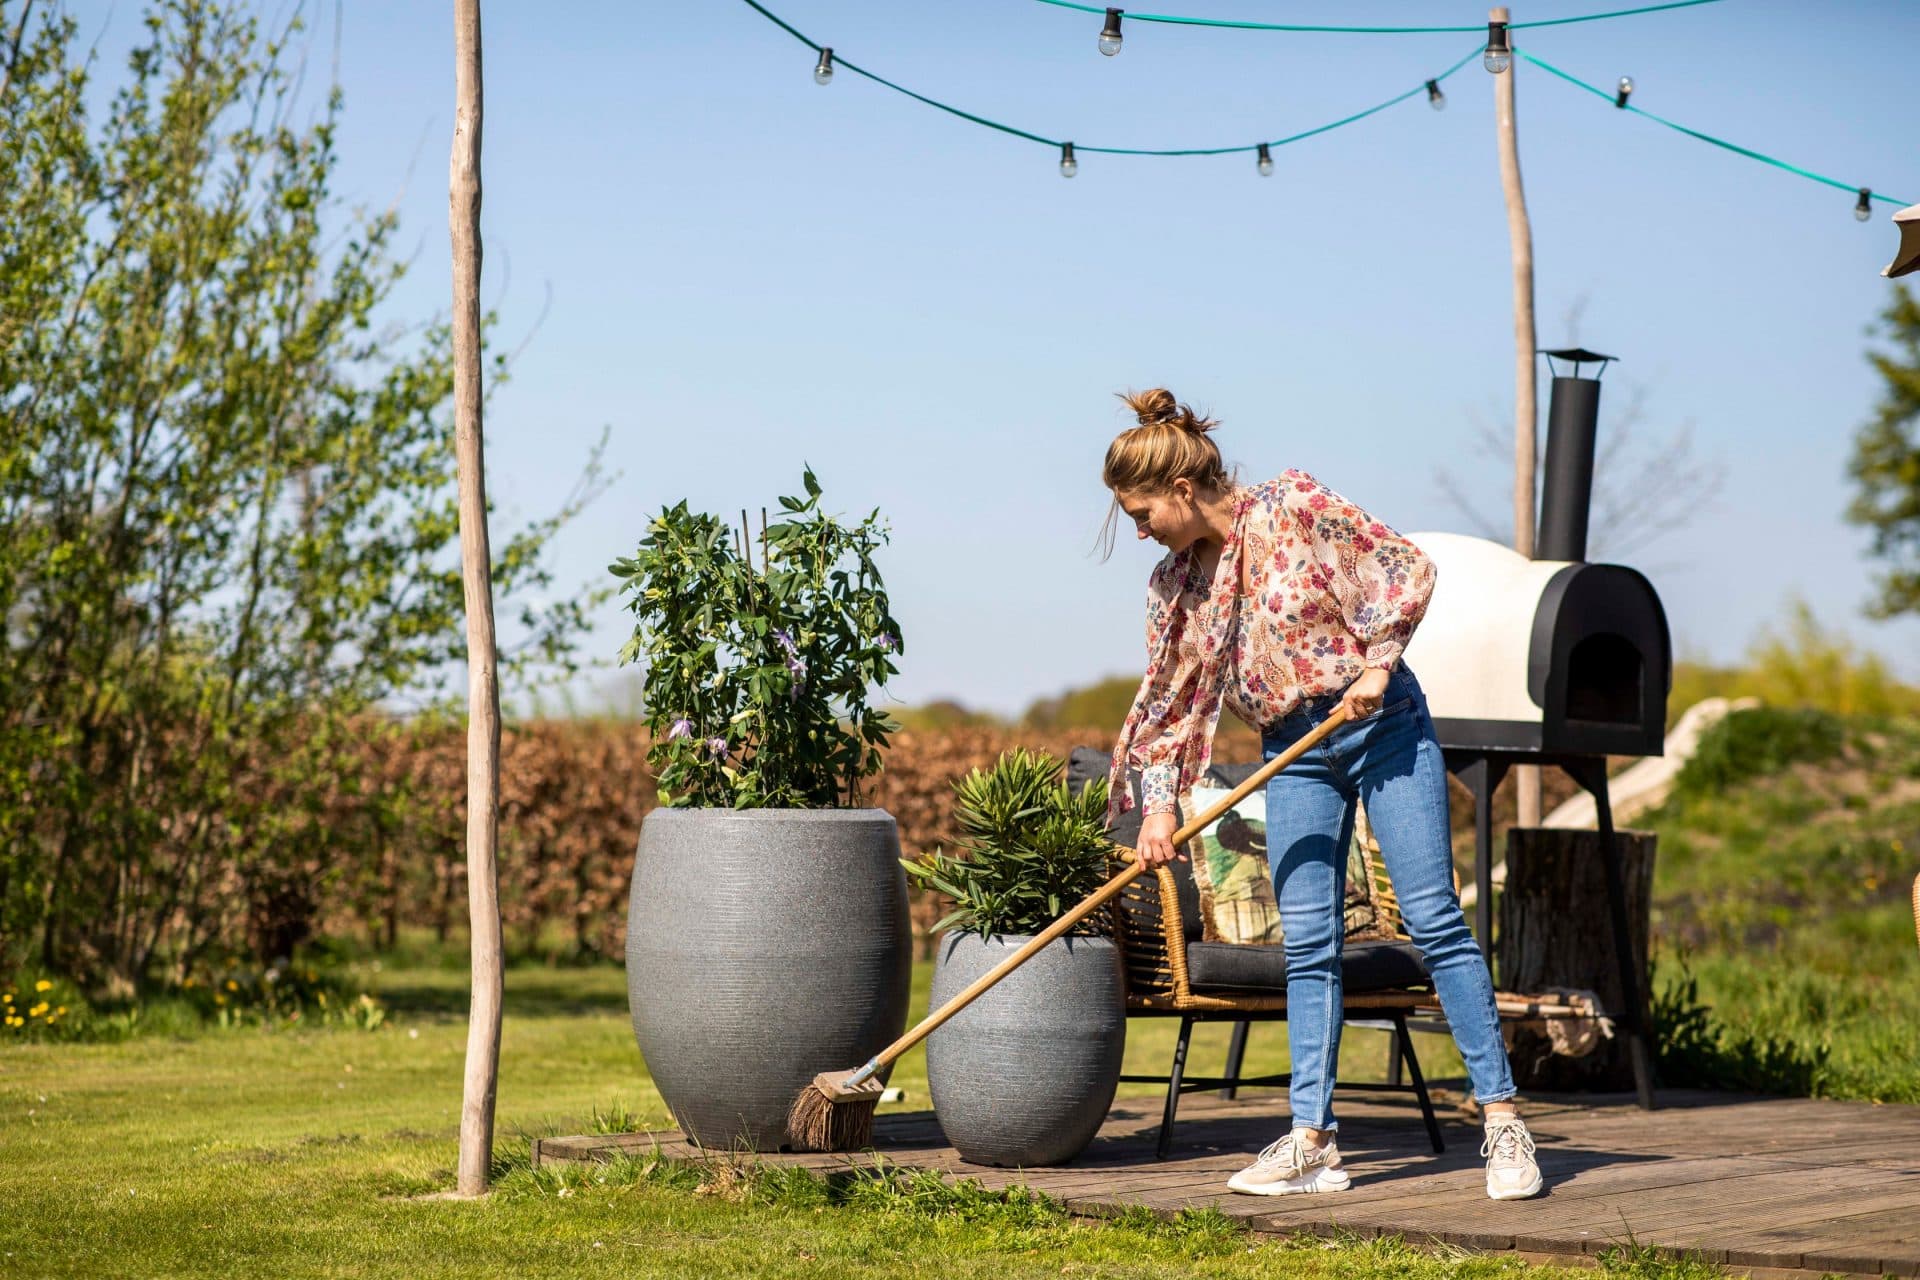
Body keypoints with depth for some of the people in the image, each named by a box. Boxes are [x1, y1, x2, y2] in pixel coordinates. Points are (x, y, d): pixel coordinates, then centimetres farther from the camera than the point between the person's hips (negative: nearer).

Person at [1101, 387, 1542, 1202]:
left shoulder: (1295, 507, -11)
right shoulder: (1174, 584, 5)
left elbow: (1407, 569, -10)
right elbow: (1169, 705, 10)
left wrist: (1377, 663, -18)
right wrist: (1159, 803, 0)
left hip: (1382, 726, -5)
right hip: (1295, 755, 5)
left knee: (1433, 918, -9)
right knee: (1306, 944, -1)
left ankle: (1502, 1120, -8)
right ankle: (1312, 1139, 0)